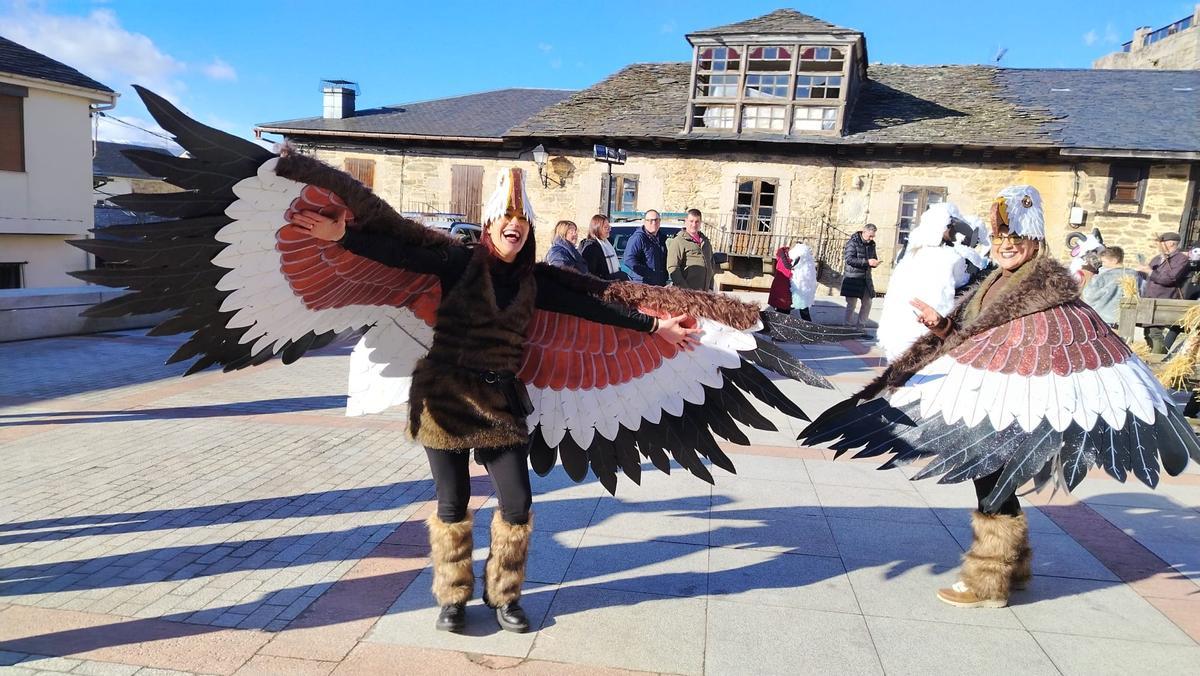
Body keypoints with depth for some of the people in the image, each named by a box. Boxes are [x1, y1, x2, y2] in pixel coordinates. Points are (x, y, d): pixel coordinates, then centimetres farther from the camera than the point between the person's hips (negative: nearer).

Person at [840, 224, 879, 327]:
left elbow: (874, 258, 23)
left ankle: (860, 326, 19)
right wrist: (867, 262, -24)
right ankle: (848, 327, 9)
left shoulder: (871, 244, 11)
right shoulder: (853, 242, -9)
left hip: (866, 278, 7)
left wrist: (875, 263, -2)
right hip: (852, 278, -6)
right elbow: (849, 259, -19)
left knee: (867, 303, 7)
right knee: (851, 304, -2)